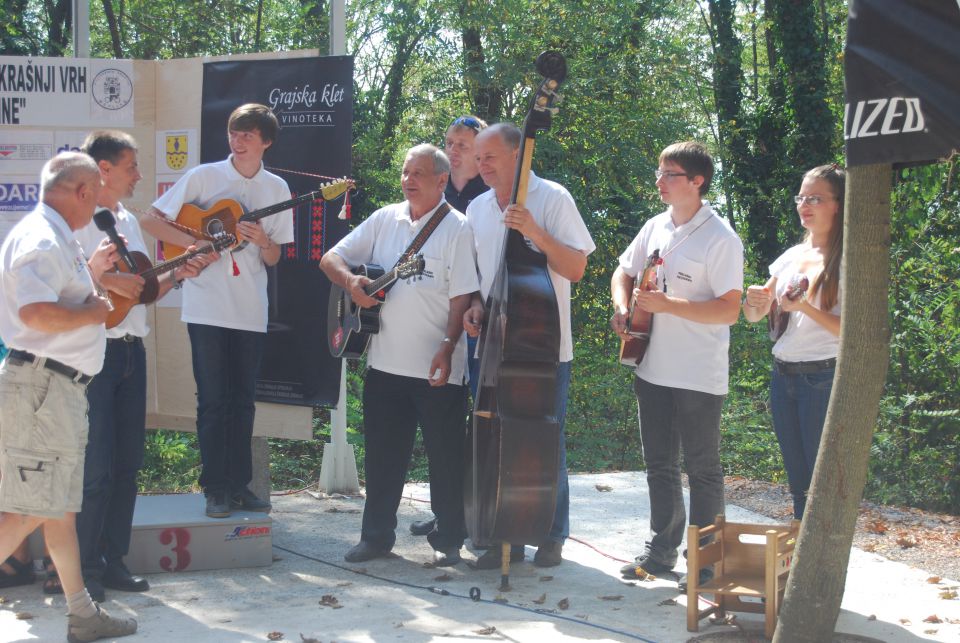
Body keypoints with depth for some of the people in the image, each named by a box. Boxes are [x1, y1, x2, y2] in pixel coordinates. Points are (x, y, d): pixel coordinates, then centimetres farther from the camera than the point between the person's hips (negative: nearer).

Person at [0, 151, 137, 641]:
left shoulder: (55, 238, 18)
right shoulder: (41, 239, -16)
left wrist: (92, 272, 22)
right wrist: (93, 311, -17)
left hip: (60, 389, 11)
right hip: (41, 385, -11)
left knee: (62, 505, 15)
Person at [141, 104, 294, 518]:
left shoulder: (276, 188, 7)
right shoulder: (203, 177, -2)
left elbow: (274, 259, 9)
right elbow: (150, 221, -2)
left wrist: (262, 240, -13)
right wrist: (192, 243, -15)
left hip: (251, 311, 3)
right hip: (207, 308, -3)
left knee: (243, 401, 9)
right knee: (213, 401, -1)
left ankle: (239, 485, 17)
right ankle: (215, 489, 6)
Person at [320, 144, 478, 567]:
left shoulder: (456, 228, -5)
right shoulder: (384, 220, 9)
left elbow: (462, 297, -10)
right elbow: (331, 258, 10)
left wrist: (448, 347, -20)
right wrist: (351, 281, -12)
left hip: (437, 368, -4)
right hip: (385, 362, 5)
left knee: (445, 456, 3)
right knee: (382, 454, 11)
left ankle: (448, 539, 15)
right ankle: (376, 536, 22)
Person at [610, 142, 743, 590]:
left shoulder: (721, 240, -15)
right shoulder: (655, 228, 7)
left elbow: (729, 310, -20)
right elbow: (624, 273, 21)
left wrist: (666, 304, -24)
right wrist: (623, 309, 0)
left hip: (699, 377, -7)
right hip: (653, 368, 7)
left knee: (701, 469, 3)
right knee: (659, 464, 16)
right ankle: (662, 547, 27)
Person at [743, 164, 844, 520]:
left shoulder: (848, 261, -8)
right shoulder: (792, 256, 12)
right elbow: (754, 316, 15)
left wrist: (805, 308, -25)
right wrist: (753, 300, -8)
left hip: (823, 378, -7)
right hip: (783, 374, 7)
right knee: (798, 483, 14)